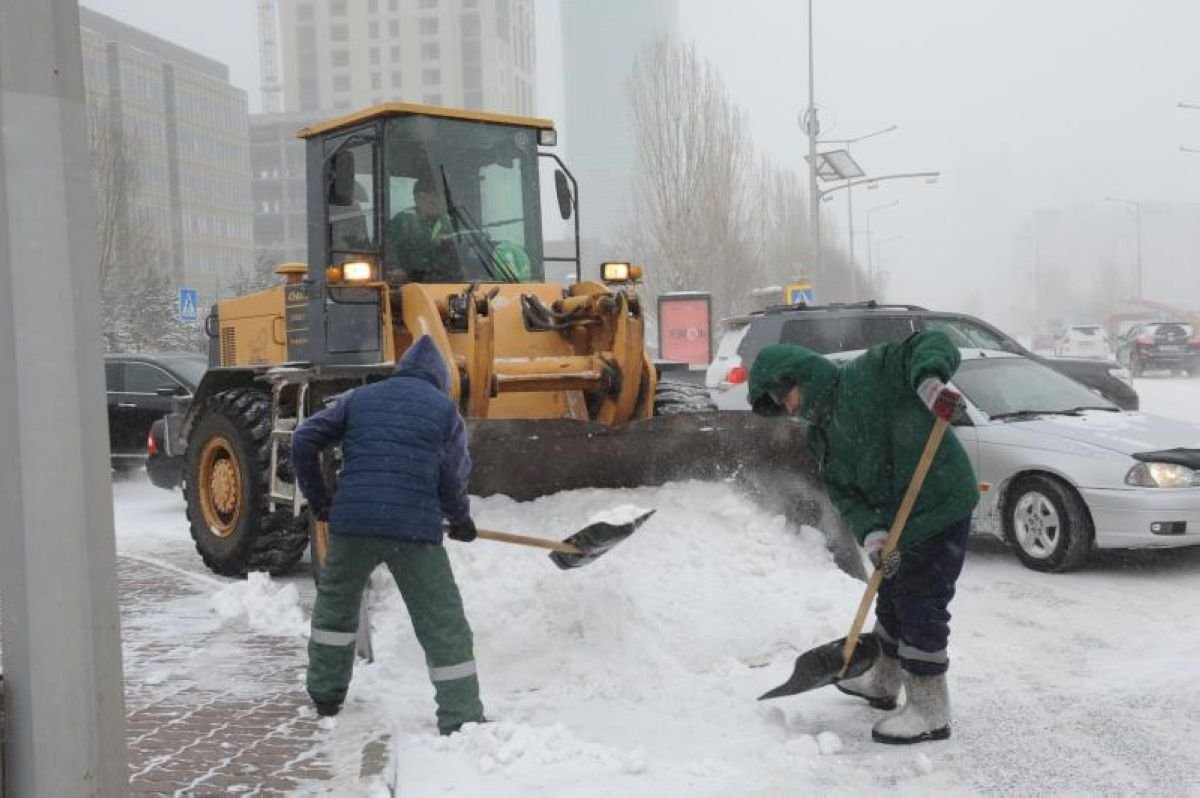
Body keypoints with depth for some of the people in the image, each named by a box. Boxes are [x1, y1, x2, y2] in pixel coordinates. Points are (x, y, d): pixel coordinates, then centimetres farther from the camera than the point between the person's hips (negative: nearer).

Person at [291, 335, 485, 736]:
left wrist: (317, 498, 21)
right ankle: (461, 718, 5)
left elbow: (305, 439, 12)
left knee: (336, 604, 26)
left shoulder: (360, 398, 17)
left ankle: (325, 693, 37)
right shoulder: (445, 409, 10)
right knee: (443, 623, 4)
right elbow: (454, 478, 6)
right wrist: (462, 520, 24)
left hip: (351, 521, 3)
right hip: (415, 527, -3)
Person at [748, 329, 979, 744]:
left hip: (942, 507, -9)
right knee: (892, 598, 22)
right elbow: (846, 495, 1)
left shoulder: (870, 374, -12)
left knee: (920, 607, -4)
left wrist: (928, 379, -44)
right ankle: (883, 683, 43)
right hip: (904, 522, 9)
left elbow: (931, 344, -22)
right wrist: (871, 533, -17)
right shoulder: (822, 436, 11)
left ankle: (929, 712, 8)